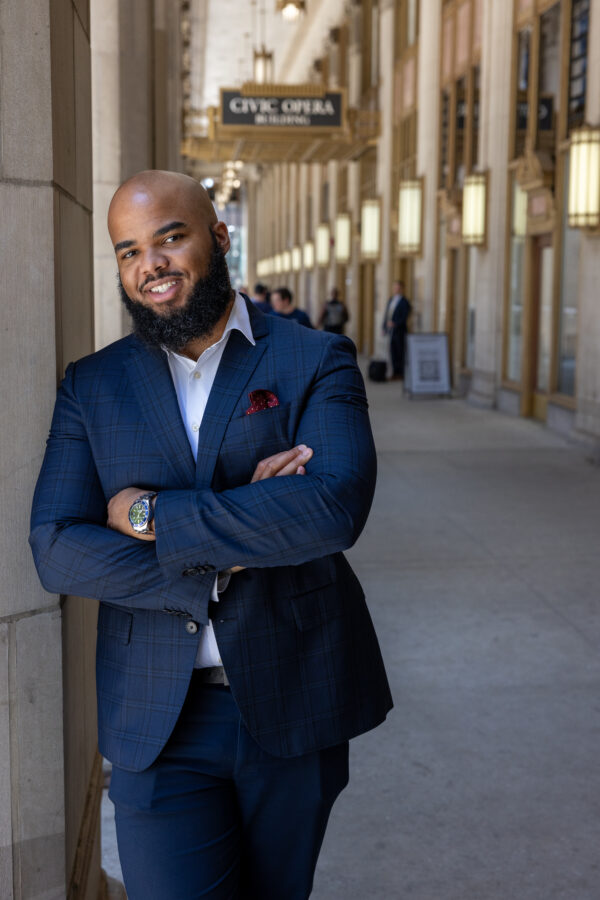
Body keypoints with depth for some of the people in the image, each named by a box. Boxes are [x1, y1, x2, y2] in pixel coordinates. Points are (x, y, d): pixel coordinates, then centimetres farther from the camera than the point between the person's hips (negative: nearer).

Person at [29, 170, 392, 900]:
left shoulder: (315, 362, -3)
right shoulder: (92, 386, 3)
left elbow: (335, 507, -21)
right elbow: (57, 551, -8)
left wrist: (153, 516, -17)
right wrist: (233, 551, -18)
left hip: (292, 707, 0)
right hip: (159, 722, 1)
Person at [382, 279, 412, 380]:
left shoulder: (405, 302, -7)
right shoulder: (391, 299, 15)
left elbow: (404, 317, -13)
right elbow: (387, 314, 18)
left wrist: (394, 323, -22)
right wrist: (384, 326, 13)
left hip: (400, 330, -7)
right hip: (391, 330, 7)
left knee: (401, 351, -4)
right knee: (393, 351, 8)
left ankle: (402, 372, 0)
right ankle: (395, 372, 14)